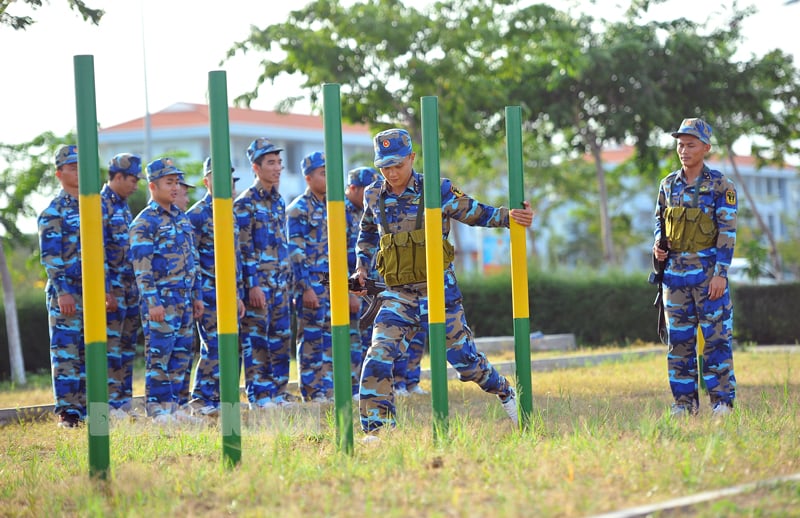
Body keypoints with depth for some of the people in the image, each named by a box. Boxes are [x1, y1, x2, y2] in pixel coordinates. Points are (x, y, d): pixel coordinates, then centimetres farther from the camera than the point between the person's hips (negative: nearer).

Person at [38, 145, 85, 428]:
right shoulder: (53, 212, -5)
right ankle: (67, 411, -5)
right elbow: (50, 256, -11)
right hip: (65, 291, -6)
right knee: (66, 350, -6)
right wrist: (62, 292, -19)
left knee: (89, 351, 8)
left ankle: (85, 405, 13)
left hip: (92, 291, 6)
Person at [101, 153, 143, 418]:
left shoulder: (124, 207, 17)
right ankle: (111, 406, -7)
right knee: (111, 347, -8)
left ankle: (124, 403, 14)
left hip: (130, 287, 9)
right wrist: (106, 291, -20)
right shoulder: (100, 206, -11)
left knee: (128, 346, 9)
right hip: (112, 287, -9)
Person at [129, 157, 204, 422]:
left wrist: (197, 296, 17)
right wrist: (152, 302, -20)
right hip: (162, 299, -8)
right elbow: (142, 266, -14)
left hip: (184, 298, 8)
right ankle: (157, 408, -2)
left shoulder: (182, 218, 15)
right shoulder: (144, 222, -9)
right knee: (159, 353, -5)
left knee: (181, 353, 8)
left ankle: (172, 404, 15)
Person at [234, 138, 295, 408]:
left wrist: (287, 279, 18)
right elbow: (243, 248, -12)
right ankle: (259, 395, -2)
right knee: (256, 338, -4)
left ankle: (278, 391, 16)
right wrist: (252, 285, -17)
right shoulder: (245, 203, -8)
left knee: (281, 337, 9)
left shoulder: (278, 201, 15)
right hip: (258, 282, -7)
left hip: (280, 282, 7)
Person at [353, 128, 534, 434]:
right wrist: (362, 264, 12)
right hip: (398, 295, 3)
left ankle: (505, 392, 36)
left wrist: (509, 216, -18)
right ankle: (376, 428, -9)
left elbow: (475, 213, -1)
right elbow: (368, 232, 24)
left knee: (464, 357, 7)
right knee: (378, 359, -14)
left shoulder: (437, 190, -7)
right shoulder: (374, 196, 4)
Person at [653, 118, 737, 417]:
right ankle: (684, 401, 12)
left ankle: (722, 400, 3)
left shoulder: (720, 186, -5)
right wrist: (658, 245, 0)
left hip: (708, 270, -5)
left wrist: (721, 272, -14)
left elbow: (727, 231, -8)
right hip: (675, 271, 5)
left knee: (716, 337, -3)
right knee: (678, 339, 6)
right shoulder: (669, 184, 9)